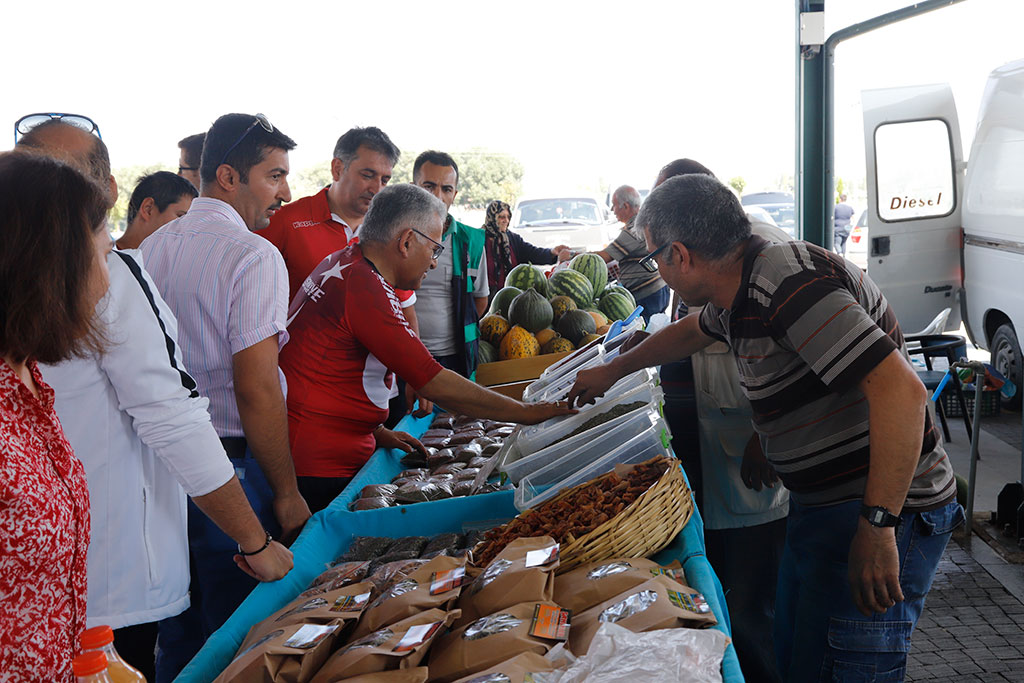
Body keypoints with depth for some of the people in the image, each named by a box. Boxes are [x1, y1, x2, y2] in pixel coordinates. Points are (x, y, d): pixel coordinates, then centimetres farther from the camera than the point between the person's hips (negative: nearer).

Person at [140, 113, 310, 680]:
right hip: (230, 464, -7)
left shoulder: (152, 248, 8)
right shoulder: (253, 255, -16)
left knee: (177, 636, 21)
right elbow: (256, 389, -21)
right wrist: (287, 492, -13)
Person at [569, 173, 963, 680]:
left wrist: (877, 527, -31)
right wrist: (612, 372, 43)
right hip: (818, 505, 10)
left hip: (881, 509, -10)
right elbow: (691, 331, 33)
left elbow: (901, 391, -30)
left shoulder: (789, 284, -23)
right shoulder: (740, 294, 8)